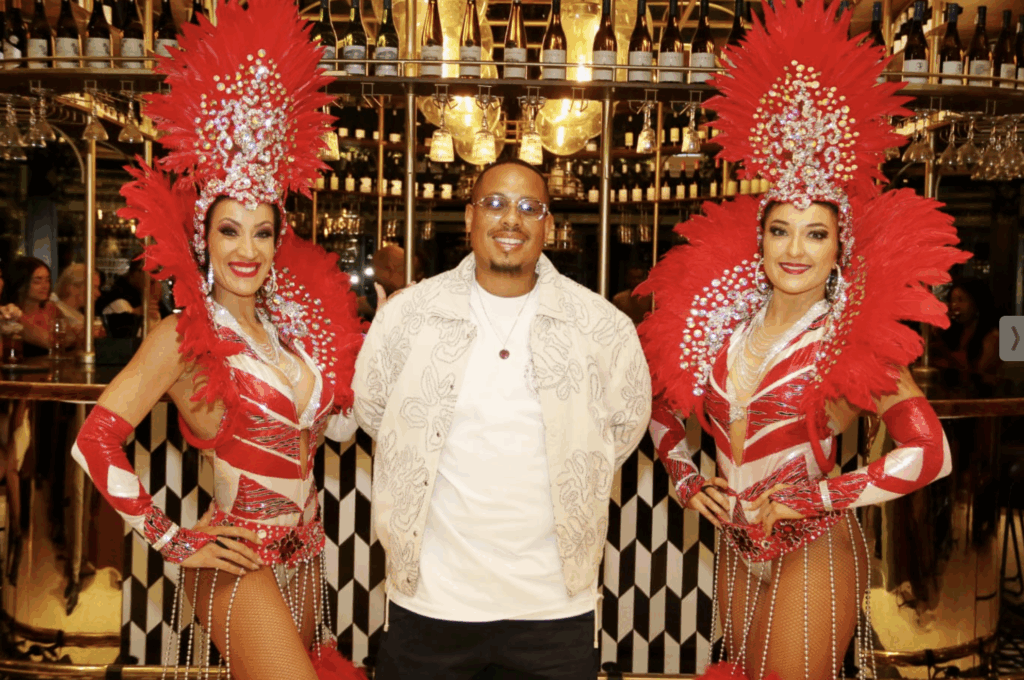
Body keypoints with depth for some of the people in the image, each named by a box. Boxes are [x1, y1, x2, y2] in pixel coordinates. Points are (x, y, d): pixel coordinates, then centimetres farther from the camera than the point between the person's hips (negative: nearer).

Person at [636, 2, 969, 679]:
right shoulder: (723, 319, 0)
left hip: (812, 550, -5)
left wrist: (811, 498, -19)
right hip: (735, 546, 5)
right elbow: (664, 402, 14)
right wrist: (688, 478, 1)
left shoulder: (854, 338, -13)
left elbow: (928, 453, -21)